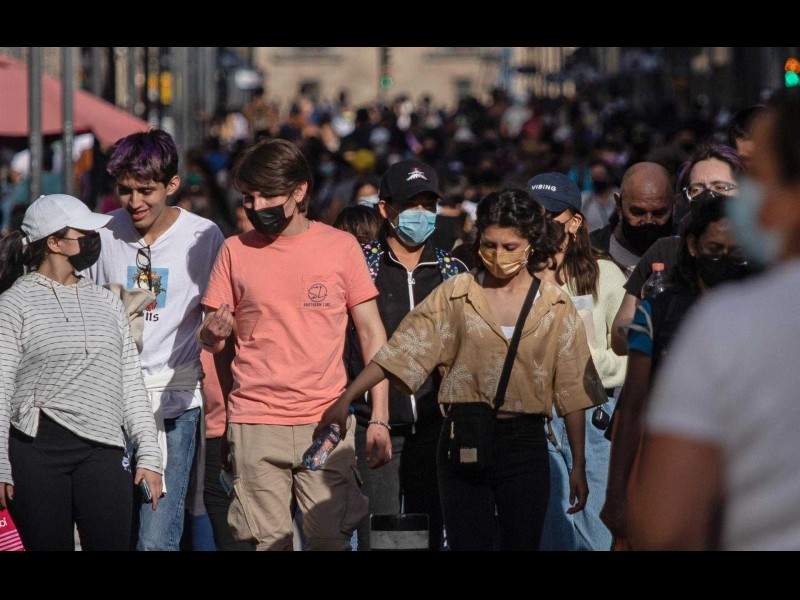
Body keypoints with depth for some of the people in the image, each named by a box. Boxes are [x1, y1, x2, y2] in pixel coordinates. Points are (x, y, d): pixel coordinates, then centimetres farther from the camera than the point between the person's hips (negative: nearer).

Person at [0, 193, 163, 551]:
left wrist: (148, 453, 9)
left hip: (102, 448, 4)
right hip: (36, 450, -4)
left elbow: (131, 384, 17)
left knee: (113, 543, -7)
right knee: (49, 545, -2)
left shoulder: (107, 303, 18)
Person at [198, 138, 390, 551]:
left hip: (326, 421, -1)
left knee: (332, 540, -7)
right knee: (266, 542, -3)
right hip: (253, 425, 1)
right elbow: (209, 339, 11)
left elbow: (371, 334, 6)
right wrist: (213, 332, -14)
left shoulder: (340, 246, 3)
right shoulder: (235, 251, 7)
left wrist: (379, 417, -1)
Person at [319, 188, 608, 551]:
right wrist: (346, 399, -8)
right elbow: (403, 350, -1)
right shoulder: (455, 295, 3)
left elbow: (571, 389, 5)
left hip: (525, 444, 1)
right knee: (467, 545, -1)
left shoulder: (556, 306, 4)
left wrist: (578, 466, 3)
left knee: (522, 544, 2)